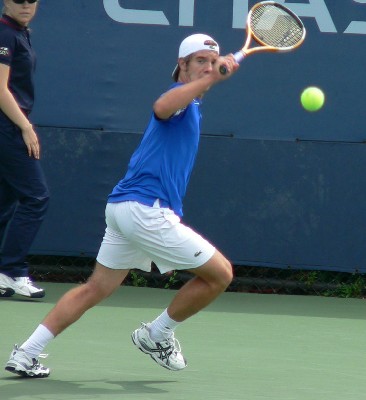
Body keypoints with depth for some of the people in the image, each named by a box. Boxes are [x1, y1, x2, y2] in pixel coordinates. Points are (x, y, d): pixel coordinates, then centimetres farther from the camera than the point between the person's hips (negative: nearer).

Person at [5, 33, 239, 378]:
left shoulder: (189, 105, 22)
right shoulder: (181, 97, -8)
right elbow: (161, 107, -34)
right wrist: (210, 80, -39)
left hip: (122, 206, 10)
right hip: (147, 210, -10)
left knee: (95, 288, 12)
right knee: (220, 273, 0)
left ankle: (26, 353, 6)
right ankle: (156, 335, 14)